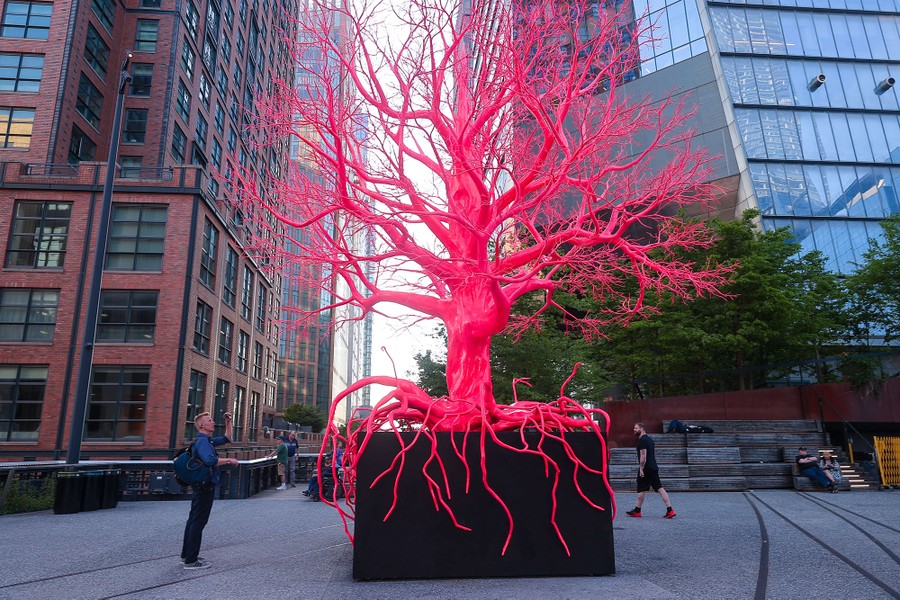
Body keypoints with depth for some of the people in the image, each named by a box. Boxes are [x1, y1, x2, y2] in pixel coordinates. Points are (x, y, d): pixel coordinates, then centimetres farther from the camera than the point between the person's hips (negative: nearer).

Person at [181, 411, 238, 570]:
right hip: (205, 486, -11)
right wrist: (230, 460, -24)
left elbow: (227, 439, 24)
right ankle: (191, 560, 0)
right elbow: (210, 460, -36)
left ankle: (187, 554, 27)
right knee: (198, 522, -5)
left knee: (194, 520, 16)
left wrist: (228, 423, 15)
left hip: (202, 485, 11)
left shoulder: (208, 440, 12)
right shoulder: (202, 441, -19)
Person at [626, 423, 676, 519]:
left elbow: (643, 456, -21)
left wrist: (641, 469, -20)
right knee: (659, 488, 6)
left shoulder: (642, 440, -14)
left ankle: (637, 511, 10)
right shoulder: (649, 439, 17)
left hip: (646, 469, -9)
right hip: (654, 468, 9)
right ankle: (670, 510, 0)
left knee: (641, 490, 1)